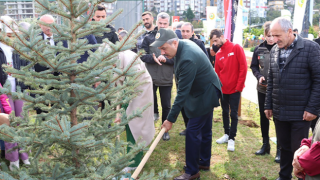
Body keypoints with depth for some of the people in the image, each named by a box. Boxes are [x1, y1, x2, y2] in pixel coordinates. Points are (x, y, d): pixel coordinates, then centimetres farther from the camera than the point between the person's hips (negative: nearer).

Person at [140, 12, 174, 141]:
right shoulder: (148, 38, 3)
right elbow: (143, 55, -2)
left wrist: (166, 59, -20)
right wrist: (153, 58, -19)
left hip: (166, 78, 0)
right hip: (150, 77, 0)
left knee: (166, 105, 10)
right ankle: (154, 113, 39)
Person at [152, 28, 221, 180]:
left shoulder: (188, 59, -33)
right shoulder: (184, 44, -4)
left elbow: (183, 92, -32)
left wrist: (171, 119, -28)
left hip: (205, 95, -10)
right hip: (206, 91, 10)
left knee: (192, 131, -7)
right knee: (204, 129, 18)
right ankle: (204, 162, 32)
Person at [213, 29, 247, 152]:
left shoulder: (236, 48, -8)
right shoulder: (218, 54, 6)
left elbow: (243, 67, -12)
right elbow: (217, 72, 11)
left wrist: (239, 85, -14)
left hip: (235, 89, -5)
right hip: (223, 89, 5)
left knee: (233, 114, 2)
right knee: (225, 112, 14)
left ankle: (231, 138, 12)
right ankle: (226, 134, 29)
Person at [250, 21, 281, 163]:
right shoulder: (259, 49, 1)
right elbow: (253, 66, 10)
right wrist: (259, 76, -7)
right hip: (262, 89, 4)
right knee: (263, 116, 15)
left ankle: (280, 149, 17)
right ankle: (265, 145, 32)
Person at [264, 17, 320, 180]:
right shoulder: (274, 51, 8)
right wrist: (268, 105, 11)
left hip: (300, 113, -5)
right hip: (279, 112, 5)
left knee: (299, 149, 3)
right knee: (284, 146, 16)